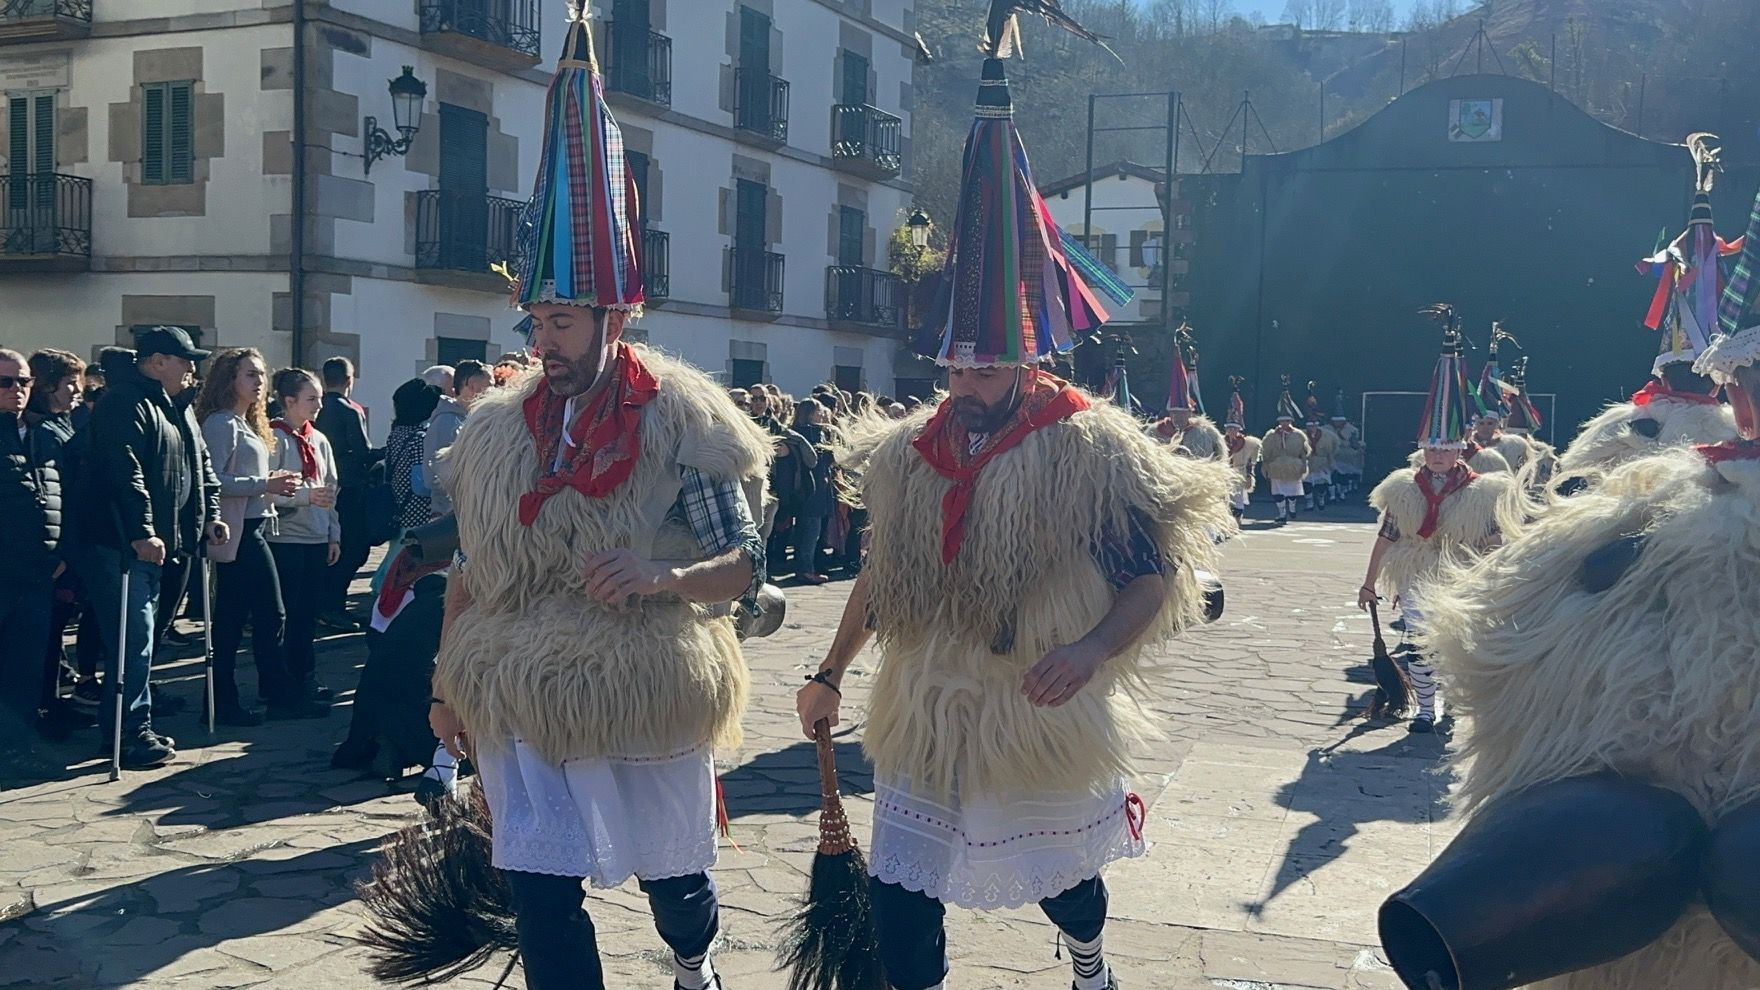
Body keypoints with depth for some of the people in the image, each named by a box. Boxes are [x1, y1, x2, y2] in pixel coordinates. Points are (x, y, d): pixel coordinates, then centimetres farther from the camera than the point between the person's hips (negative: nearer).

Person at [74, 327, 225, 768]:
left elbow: (200, 463, 23)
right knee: (133, 640, -10)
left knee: (138, 639, 15)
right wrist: (141, 532, -31)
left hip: (154, 543, 10)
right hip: (119, 544, -10)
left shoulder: (175, 408, 18)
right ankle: (132, 735, -5)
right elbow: (126, 474, -25)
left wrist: (210, 515, 12)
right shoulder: (124, 404, -15)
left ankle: (122, 727, 24)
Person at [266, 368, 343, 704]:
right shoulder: (274, 439, -9)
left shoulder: (319, 440, 12)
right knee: (285, 615, 0)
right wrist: (306, 495, -23)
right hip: (285, 538, -6)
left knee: (308, 613, 11)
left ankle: (305, 677, 19)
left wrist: (334, 535, 11)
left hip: (317, 539, 6)